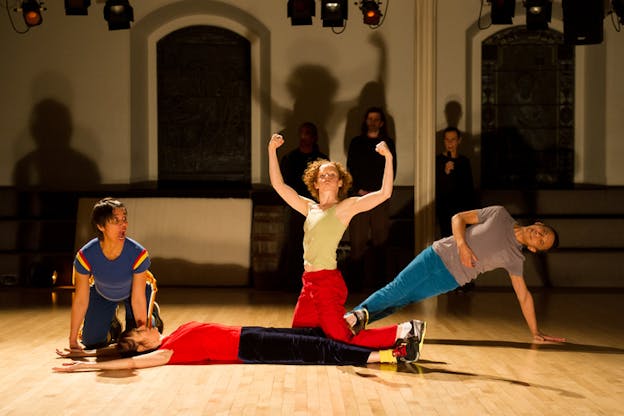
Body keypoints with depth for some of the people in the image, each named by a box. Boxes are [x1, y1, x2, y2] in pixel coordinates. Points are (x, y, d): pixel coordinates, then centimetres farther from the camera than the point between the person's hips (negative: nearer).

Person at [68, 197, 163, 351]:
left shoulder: (138, 254, -38)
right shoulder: (85, 256, -35)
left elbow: (138, 299, -29)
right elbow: (80, 300, -26)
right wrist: (73, 341, -22)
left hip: (132, 292, -1)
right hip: (102, 295, 1)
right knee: (91, 342, 2)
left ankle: (153, 315, 28)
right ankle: (113, 325, 36)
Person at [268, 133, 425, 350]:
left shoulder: (346, 206, -1)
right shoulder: (310, 208, 15)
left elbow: (385, 193, -12)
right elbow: (278, 185, 14)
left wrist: (388, 158, -19)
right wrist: (272, 151, 8)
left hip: (328, 281, -7)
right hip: (309, 283, 7)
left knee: (342, 339, -11)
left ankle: (404, 331, 0)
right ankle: (352, 322, 25)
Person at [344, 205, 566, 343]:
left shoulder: (514, 259, 2)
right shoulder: (500, 214, -1)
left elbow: (523, 294, 5)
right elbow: (458, 218, 2)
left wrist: (536, 332, 2)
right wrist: (462, 244, -15)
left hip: (450, 279, 1)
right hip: (438, 255, -1)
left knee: (400, 301, -8)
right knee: (395, 290, -8)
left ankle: (359, 318, -3)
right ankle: (350, 317, 0)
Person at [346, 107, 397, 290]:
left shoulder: (388, 143, 13)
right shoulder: (356, 142, 12)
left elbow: (391, 170, 8)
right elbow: (350, 167, 8)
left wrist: (380, 191, -4)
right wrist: (359, 189, -5)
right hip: (360, 195, -1)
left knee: (380, 237, -2)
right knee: (357, 238, -5)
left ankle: (377, 279, 1)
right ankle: (355, 279, -2)